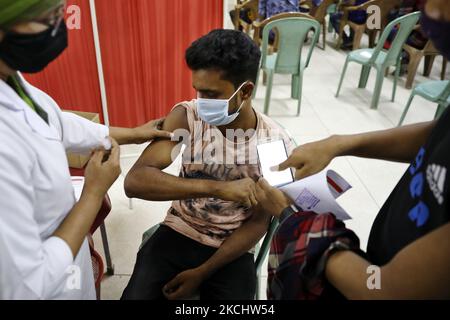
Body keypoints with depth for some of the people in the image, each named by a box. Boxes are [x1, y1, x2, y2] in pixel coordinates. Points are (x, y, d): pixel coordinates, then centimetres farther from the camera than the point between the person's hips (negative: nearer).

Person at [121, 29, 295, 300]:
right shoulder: (185, 117, -15)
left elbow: (259, 223, -8)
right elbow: (135, 181, -25)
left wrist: (201, 273, -12)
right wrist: (216, 188, -36)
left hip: (232, 249, 0)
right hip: (178, 234, 1)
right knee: (136, 295, -14)